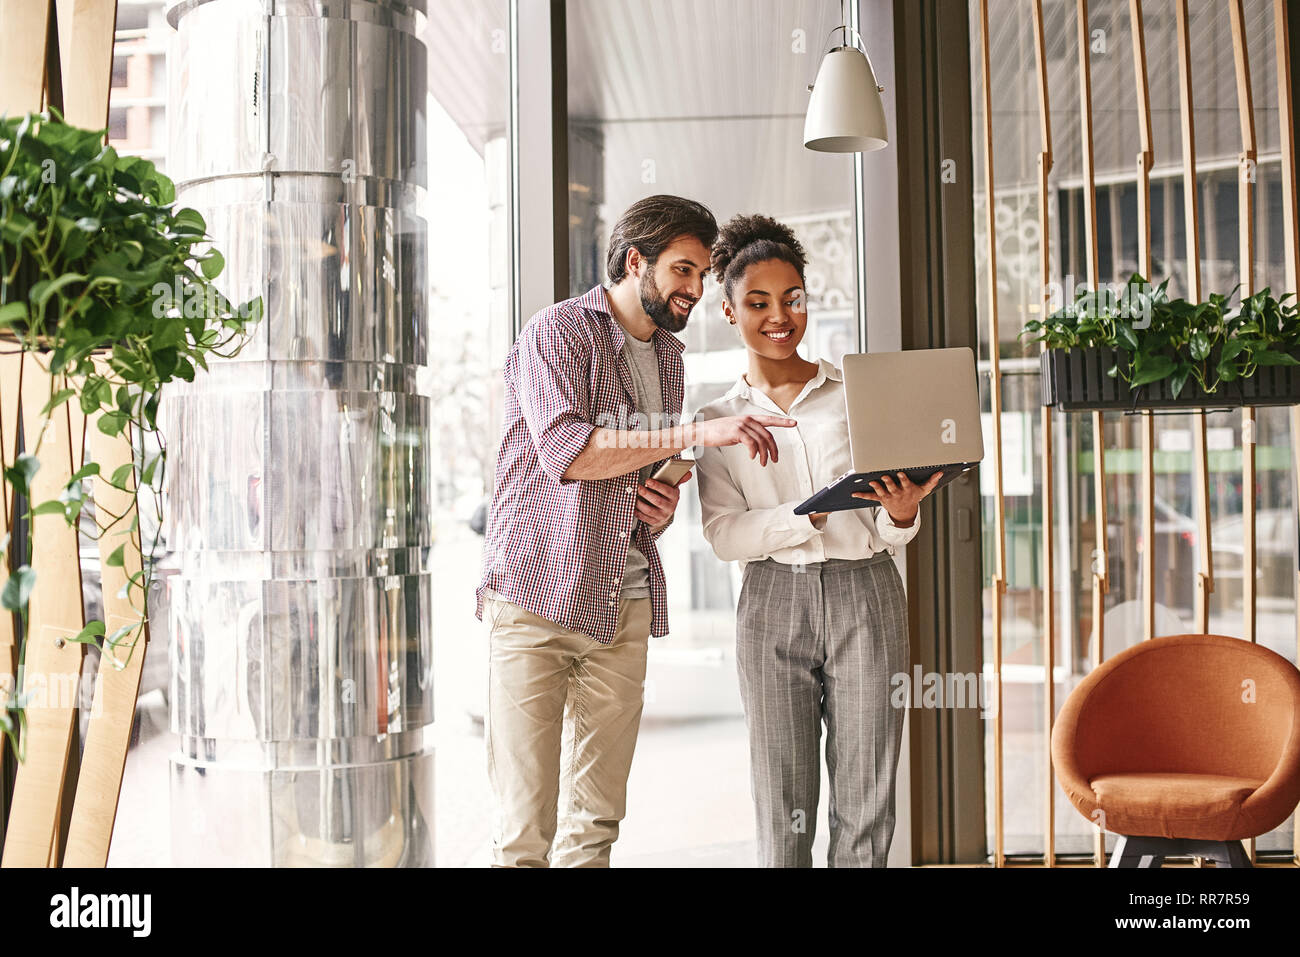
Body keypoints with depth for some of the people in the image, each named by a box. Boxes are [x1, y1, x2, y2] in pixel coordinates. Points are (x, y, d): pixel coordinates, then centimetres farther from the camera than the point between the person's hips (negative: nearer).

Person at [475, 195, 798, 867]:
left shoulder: (669, 357, 19)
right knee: (524, 830, -7)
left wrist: (661, 509, 5)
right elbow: (562, 451, -21)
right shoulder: (558, 331, -4)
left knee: (597, 822, 7)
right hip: (538, 597, -6)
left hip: (626, 605, 7)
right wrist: (697, 433, -24)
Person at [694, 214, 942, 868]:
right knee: (783, 812, 2)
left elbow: (888, 536, 10)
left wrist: (901, 514, -14)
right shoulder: (718, 421, 11)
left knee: (865, 811, 0)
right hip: (773, 603, 0)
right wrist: (813, 513, -18)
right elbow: (724, 535, -2)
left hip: (865, 597, 0)